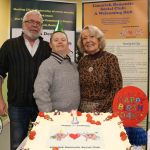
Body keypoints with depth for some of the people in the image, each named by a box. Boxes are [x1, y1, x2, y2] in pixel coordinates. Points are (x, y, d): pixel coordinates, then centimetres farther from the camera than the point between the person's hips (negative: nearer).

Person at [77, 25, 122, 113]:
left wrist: (99, 109, -16)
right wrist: (79, 108, -2)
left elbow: (117, 89, -12)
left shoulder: (110, 58, -8)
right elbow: (79, 88, 10)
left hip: (104, 110, -3)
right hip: (83, 109, 4)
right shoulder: (82, 61, 4)